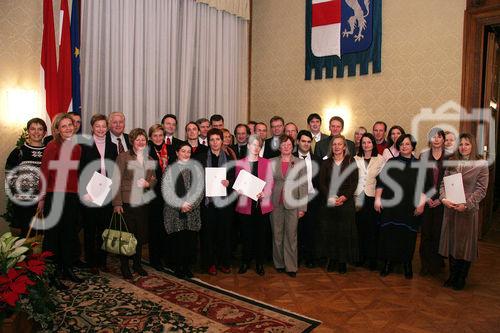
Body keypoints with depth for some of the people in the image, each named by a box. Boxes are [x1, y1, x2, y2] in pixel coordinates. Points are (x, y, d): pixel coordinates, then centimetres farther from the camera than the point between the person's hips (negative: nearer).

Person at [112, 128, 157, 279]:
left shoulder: (150, 160, 13)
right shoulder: (123, 157, -3)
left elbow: (154, 179, 20)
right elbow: (116, 181, -7)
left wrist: (148, 183, -4)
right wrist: (117, 203, -12)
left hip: (143, 203, 5)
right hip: (127, 202, -5)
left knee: (141, 234, 11)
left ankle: (137, 264, 28)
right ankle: (124, 266, 18)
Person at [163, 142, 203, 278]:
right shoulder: (171, 169, 3)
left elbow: (199, 190, 7)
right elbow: (167, 191, -4)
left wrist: (191, 204, -8)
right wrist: (181, 205, -12)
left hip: (192, 211, 3)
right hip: (175, 211, -2)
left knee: (191, 241, 1)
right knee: (178, 241, -1)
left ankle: (187, 267, 18)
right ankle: (178, 268, 16)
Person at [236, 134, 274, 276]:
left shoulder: (266, 163, 9)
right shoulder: (240, 163, 8)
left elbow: (270, 182, 4)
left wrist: (264, 193, -15)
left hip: (262, 204, 1)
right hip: (245, 204, 0)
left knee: (261, 235, 6)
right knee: (246, 235, 4)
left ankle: (260, 263, 17)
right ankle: (245, 262, 18)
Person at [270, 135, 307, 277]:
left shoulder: (300, 163, 3)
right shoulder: (272, 162, 6)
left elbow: (303, 185, 1)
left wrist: (303, 207, -3)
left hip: (292, 204, -1)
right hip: (275, 203, 1)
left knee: (291, 235, 1)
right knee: (277, 234, 8)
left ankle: (291, 266, 12)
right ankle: (279, 264, 22)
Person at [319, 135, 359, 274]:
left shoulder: (351, 162, 5)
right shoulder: (326, 163, 9)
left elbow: (354, 182, -1)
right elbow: (321, 183, 2)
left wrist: (344, 197, -15)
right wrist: (330, 197, -12)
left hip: (346, 202, -1)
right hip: (329, 203, 2)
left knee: (345, 231, 0)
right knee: (329, 231, 3)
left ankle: (343, 261, 12)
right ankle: (332, 259, 16)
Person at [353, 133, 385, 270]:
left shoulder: (381, 159, 3)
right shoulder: (355, 159, 8)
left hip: (373, 197, -1)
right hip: (358, 196, 2)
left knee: (373, 228, -1)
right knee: (360, 227, 5)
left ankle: (372, 259, 11)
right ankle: (361, 256, 19)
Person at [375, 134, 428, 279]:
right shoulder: (391, 163, 9)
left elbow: (424, 187, 4)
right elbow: (380, 181, 5)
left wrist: (421, 203, -6)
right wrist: (377, 199, -2)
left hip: (410, 208, 0)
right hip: (390, 206, 1)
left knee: (408, 235, 3)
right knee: (389, 233, 2)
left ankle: (407, 265, 19)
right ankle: (388, 263, 14)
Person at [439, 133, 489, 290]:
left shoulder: (481, 165, -3)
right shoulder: (452, 164, 7)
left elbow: (481, 190, -7)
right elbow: (443, 184, 5)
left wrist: (466, 205, -17)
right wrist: (444, 198, -13)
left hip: (468, 210, -3)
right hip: (450, 209, 3)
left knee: (465, 244, 7)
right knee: (451, 242, 10)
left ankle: (461, 278, 23)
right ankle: (452, 276, 25)